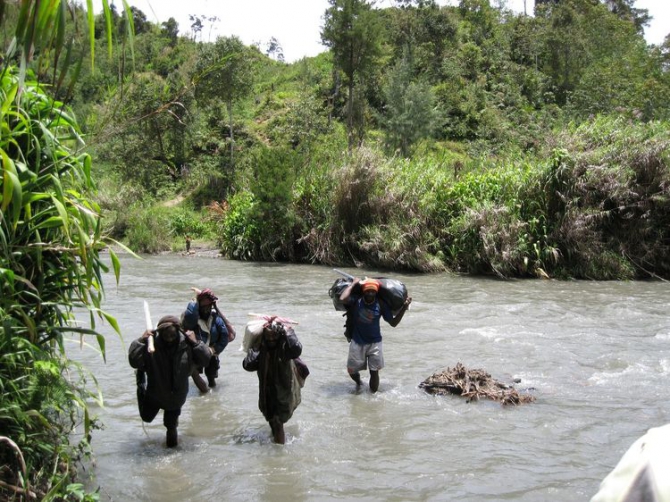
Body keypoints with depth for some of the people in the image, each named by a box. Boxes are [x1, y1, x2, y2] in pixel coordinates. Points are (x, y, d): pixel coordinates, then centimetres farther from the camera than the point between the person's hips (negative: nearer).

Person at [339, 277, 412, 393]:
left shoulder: (381, 304, -9)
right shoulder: (356, 301, -13)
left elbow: (393, 323, -4)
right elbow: (342, 299, -34)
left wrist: (404, 308, -13)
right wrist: (353, 284, -23)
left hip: (374, 342, 0)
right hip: (357, 342, 0)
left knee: (374, 372, 1)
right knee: (351, 370, 7)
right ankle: (358, 382, 41)